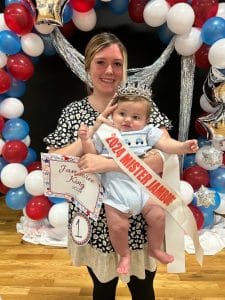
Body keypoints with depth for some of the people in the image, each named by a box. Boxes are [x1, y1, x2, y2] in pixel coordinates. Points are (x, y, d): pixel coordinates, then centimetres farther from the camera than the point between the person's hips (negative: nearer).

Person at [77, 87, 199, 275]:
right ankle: (124, 255, 25)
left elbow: (166, 144, 2)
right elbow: (91, 152, 10)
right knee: (117, 226, -6)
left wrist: (184, 146, -16)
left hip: (143, 185, 2)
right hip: (116, 188, -1)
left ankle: (155, 248, 28)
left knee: (158, 216, 0)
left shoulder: (148, 132, 11)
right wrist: (85, 139, -9)